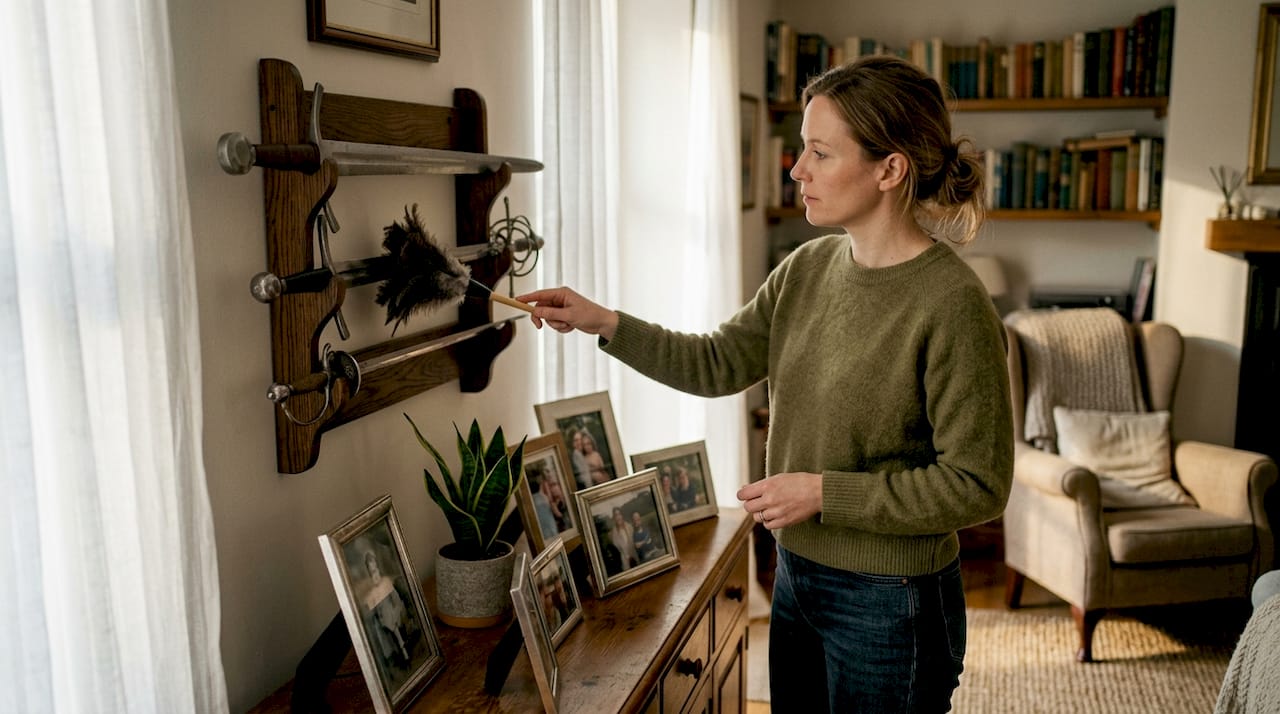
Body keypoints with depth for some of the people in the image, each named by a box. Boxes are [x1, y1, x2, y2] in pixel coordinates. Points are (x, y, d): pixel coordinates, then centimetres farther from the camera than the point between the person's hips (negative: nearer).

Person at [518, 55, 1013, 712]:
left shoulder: (952, 304, -22)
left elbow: (977, 485, -19)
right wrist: (604, 324, -4)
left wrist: (823, 492, -21)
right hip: (796, 577, 7)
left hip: (887, 606, -7)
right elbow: (717, 364, 5)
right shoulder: (808, 268, 0)